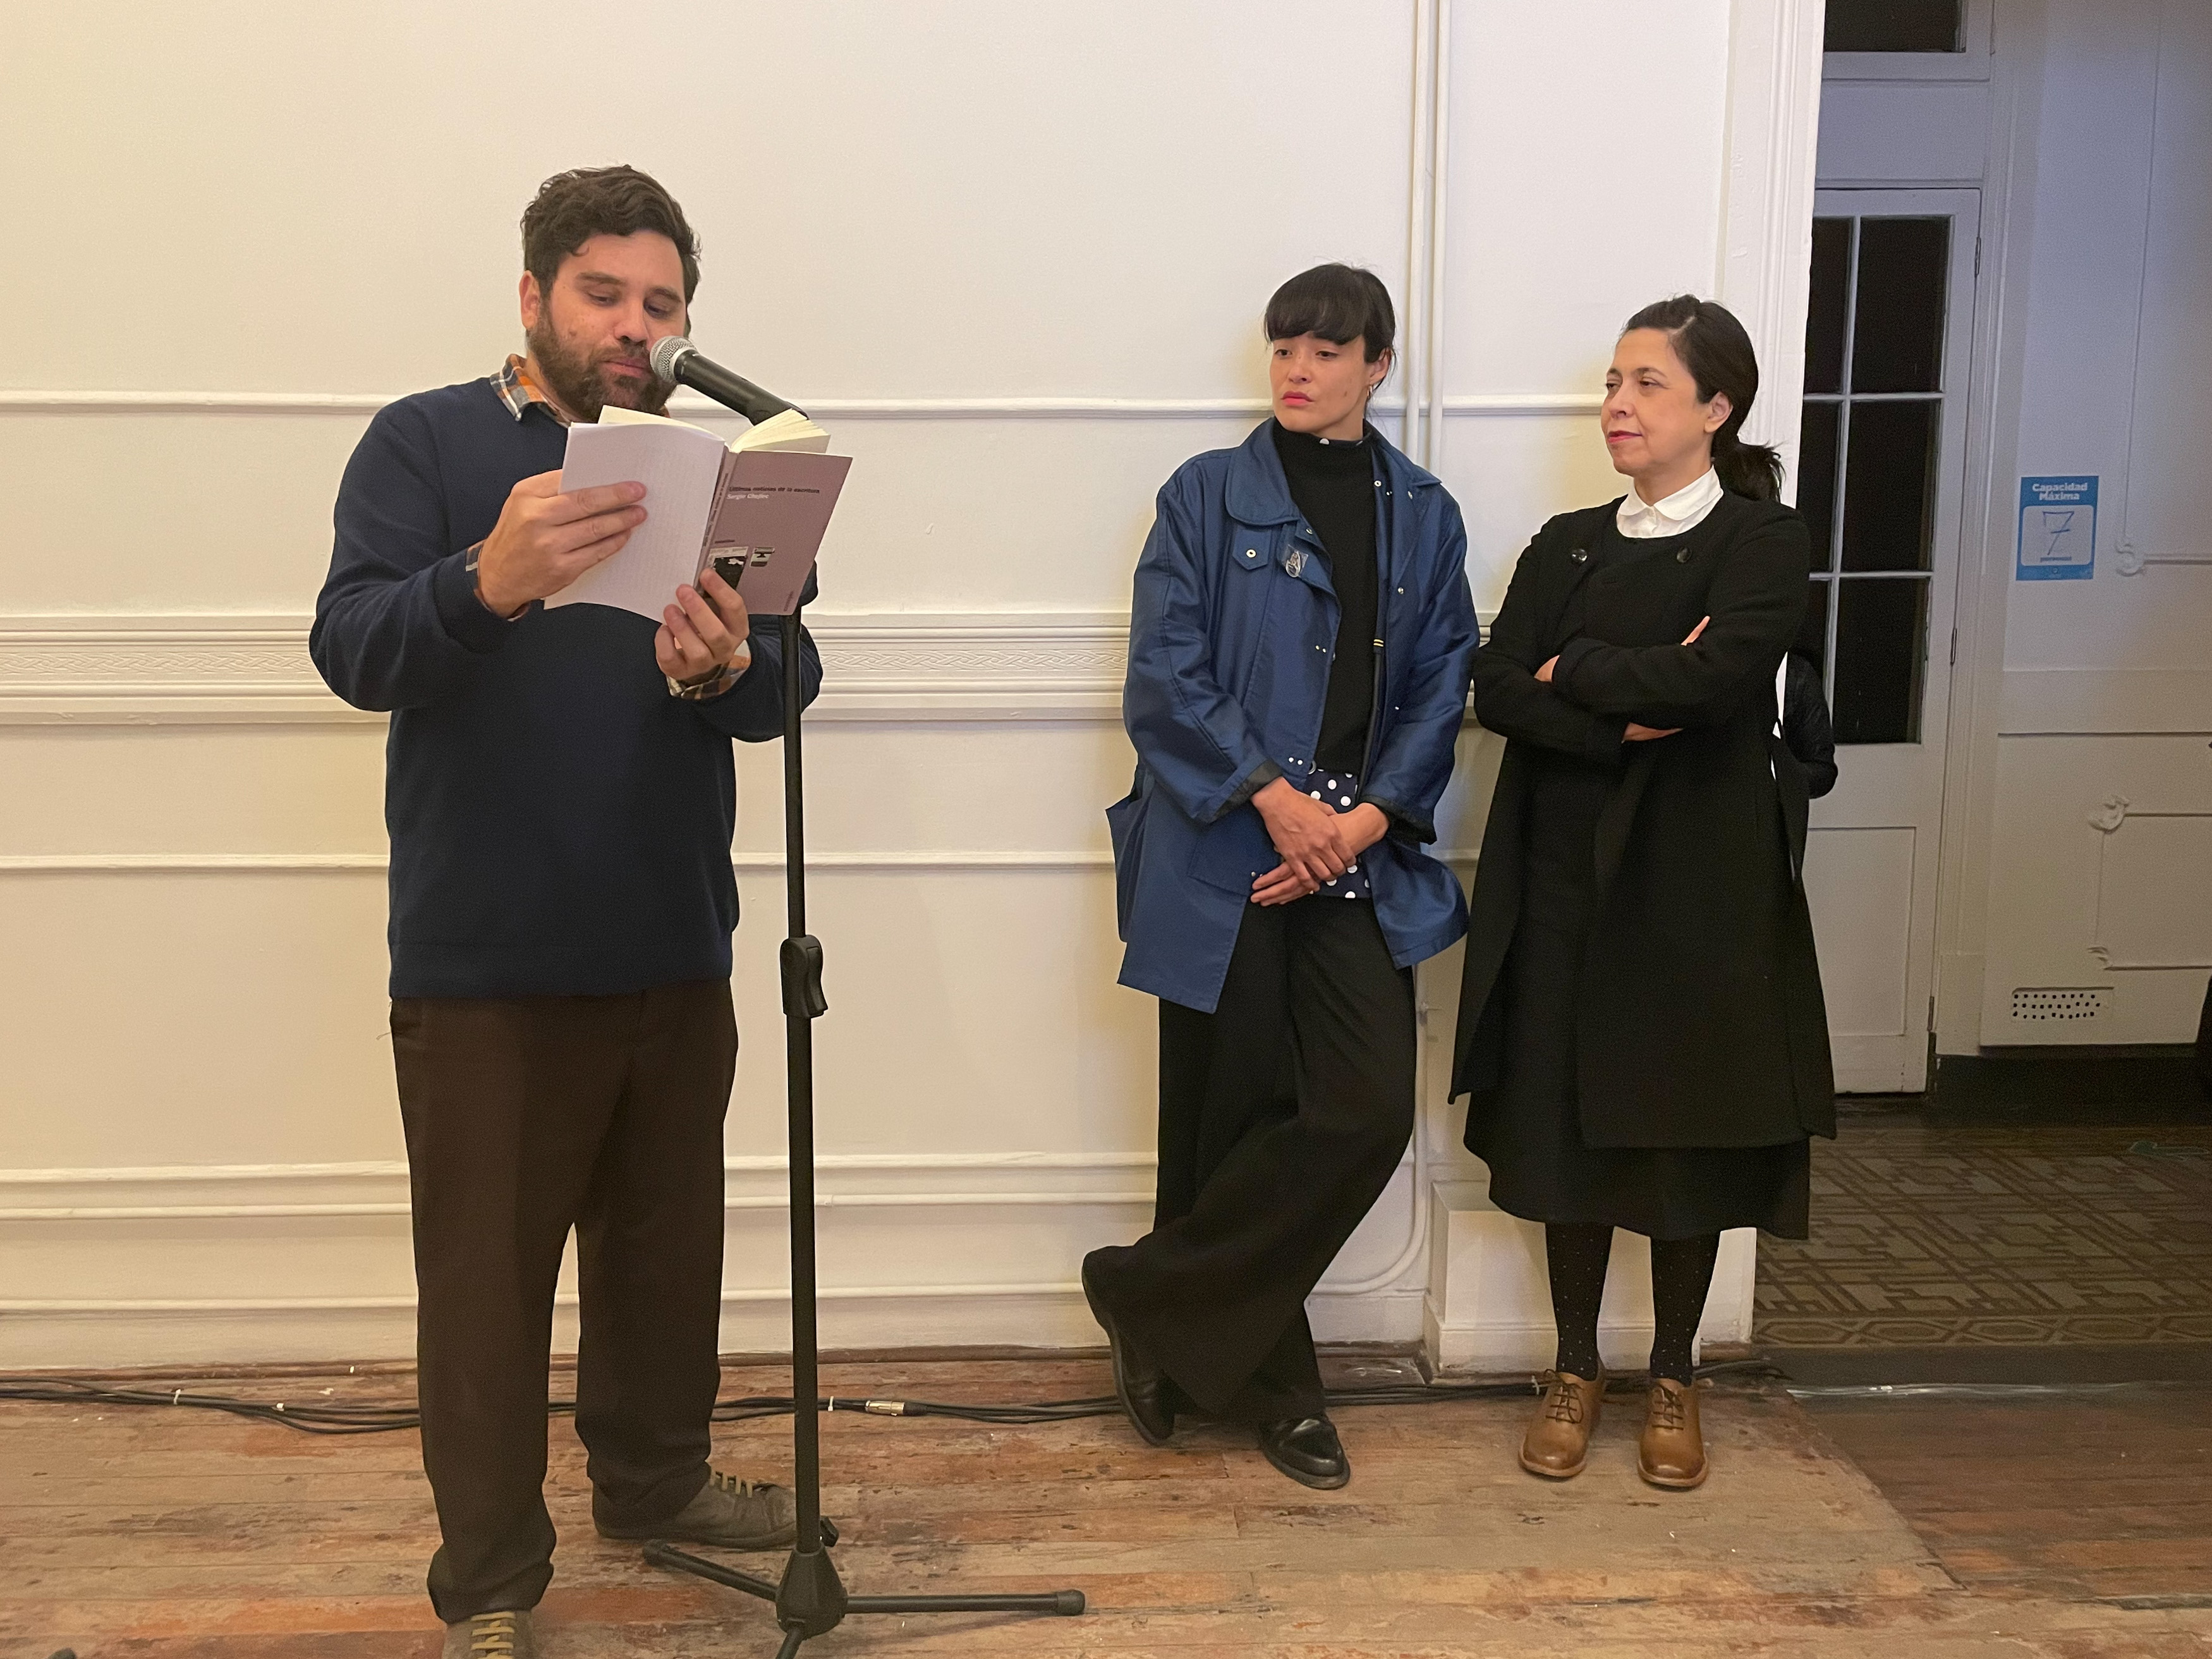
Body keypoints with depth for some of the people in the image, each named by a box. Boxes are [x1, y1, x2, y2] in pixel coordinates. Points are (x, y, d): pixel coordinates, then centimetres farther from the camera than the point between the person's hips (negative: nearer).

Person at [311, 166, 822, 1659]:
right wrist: (489, 583, -36)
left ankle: (656, 1480, 38)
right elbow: (353, 648, -16)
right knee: (487, 1275, 4)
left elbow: (780, 695, -3)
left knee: (669, 1247, 17)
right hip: (484, 965, -4)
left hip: (674, 954, 4)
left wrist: (729, 666, -27)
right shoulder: (426, 442, -2)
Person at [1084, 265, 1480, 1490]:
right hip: (1224, 855, -2)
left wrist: (1371, 816, -6)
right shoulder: (1209, 496, 4)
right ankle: (1265, 1384, 22)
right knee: (1230, 1120, 3)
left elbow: (1440, 690, 8)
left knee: (1369, 1110, -8)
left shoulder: (1422, 517, 12)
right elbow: (1166, 675, -4)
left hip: (1358, 862, 3)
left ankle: (1153, 1300, 9)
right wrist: (1274, 796, -13)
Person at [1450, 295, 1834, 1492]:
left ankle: (1673, 1378, 24)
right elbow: (1497, 691, -4)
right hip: (1565, 873, 3)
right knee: (1562, 1120, 6)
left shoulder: (1761, 540, -3)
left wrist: (1572, 671, -9)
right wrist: (1629, 717, -18)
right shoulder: (1567, 546, 9)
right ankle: (1576, 1367, 22)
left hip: (1701, 879, -3)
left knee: (1689, 1130, 6)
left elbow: (1721, 676, -21)